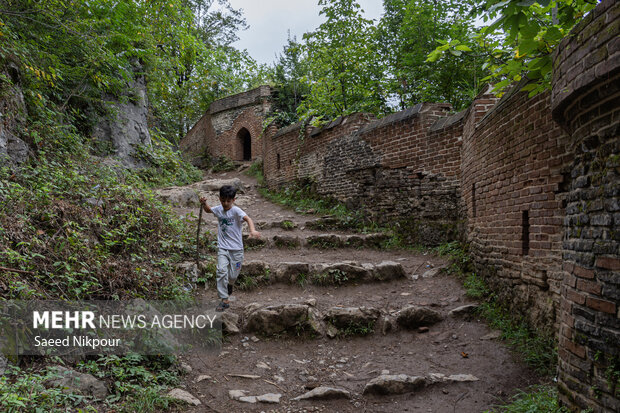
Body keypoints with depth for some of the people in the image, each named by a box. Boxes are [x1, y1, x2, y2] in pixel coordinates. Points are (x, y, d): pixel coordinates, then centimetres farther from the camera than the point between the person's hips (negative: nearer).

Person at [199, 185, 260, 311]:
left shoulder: (236, 211, -14)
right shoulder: (218, 209, 3)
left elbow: (248, 219, -32)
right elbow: (208, 210, 25)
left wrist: (252, 230, -51)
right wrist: (204, 203, 2)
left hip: (236, 248, -3)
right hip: (222, 248, 3)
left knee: (233, 275, 4)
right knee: (221, 270, -15)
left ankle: (230, 284, 42)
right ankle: (224, 300, -8)